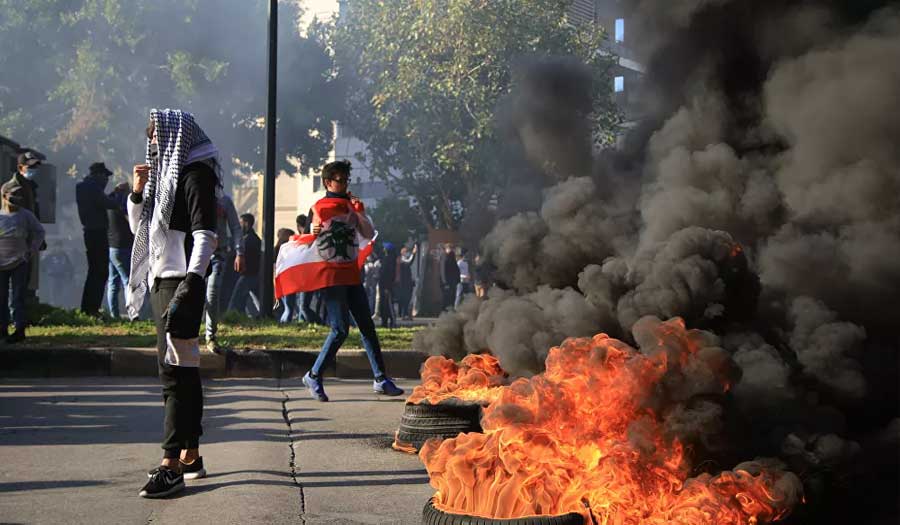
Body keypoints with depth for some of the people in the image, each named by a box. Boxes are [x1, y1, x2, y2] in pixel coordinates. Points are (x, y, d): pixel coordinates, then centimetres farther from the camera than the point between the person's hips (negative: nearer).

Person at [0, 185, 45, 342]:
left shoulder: (26, 215, -1)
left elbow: (39, 232, 8)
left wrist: (32, 250, 2)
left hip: (19, 263, -2)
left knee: (18, 298, -3)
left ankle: (20, 329, -4)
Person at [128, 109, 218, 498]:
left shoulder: (195, 174, -9)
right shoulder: (164, 174, 19)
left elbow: (205, 233, -18)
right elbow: (139, 228, 24)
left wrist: (192, 281, -28)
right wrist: (138, 192, 8)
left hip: (182, 281, -10)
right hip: (161, 280, 10)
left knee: (175, 369, -14)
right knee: (181, 368, 13)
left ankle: (171, 464, -16)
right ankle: (190, 455, 22)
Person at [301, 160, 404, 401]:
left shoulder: (352, 205, 14)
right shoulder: (321, 207, -3)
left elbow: (369, 234, 9)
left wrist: (360, 213, -2)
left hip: (352, 275, 7)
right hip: (330, 275, -6)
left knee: (367, 326, 5)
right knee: (340, 329, -11)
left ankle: (381, 379, 9)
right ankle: (314, 376, 3)